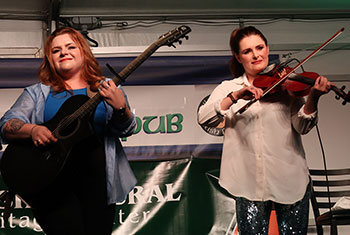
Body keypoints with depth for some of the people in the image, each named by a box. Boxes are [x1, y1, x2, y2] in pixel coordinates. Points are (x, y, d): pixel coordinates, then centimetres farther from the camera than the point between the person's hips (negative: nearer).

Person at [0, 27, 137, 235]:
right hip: (52, 174, -1)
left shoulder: (107, 89, 13)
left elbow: (126, 130, 4)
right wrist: (32, 130, -17)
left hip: (96, 173, 1)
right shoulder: (37, 93, 14)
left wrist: (120, 107, -18)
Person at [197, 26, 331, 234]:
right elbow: (204, 119, -8)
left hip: (290, 180, 0)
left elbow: (302, 127, -4)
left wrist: (313, 98, -22)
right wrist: (235, 96, -21)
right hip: (250, 183, 0)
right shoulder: (227, 88, 9)